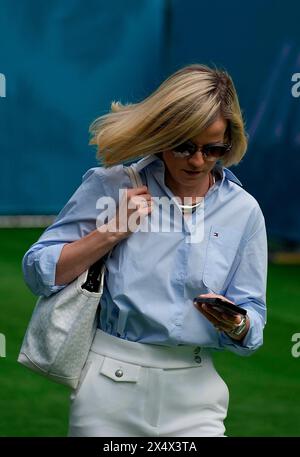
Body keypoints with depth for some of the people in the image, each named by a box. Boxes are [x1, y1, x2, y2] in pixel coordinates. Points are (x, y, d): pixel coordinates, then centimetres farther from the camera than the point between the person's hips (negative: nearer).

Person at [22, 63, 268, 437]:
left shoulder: (244, 210, 3)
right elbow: (38, 273, -4)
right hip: (109, 385, -1)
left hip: (193, 392, 2)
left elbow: (252, 324, 4)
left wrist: (236, 326, -19)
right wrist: (112, 230, -13)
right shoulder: (110, 186, -2)